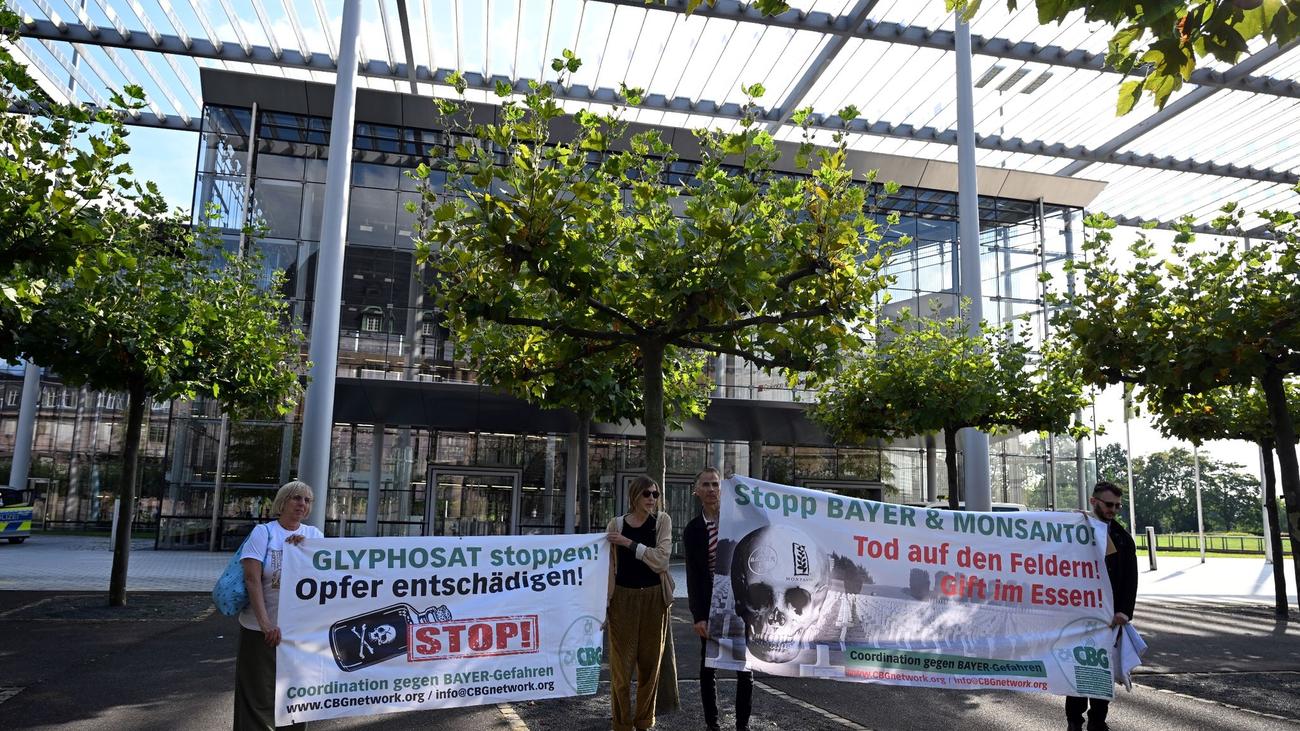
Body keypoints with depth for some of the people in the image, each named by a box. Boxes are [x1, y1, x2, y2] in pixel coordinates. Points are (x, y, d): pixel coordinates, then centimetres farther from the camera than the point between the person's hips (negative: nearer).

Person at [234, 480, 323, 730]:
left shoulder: (314, 534, 7)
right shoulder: (263, 532, -5)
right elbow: (252, 579, -13)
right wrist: (265, 622, -21)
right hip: (264, 629, -4)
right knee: (259, 698, 3)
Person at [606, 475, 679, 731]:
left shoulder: (662, 520, 1)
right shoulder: (616, 524, 1)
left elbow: (661, 560, -10)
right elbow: (608, 567, 3)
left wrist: (629, 543, -15)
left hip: (653, 597, 1)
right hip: (623, 597, -1)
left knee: (651, 661, 8)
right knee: (622, 662, 0)